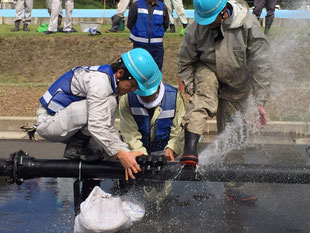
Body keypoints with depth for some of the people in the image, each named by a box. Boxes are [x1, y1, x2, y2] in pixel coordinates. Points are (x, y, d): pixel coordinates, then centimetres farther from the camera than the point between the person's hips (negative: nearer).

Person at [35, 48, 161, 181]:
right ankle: (75, 148, -16)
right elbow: (96, 126, -32)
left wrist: (127, 152, -4)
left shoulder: (111, 84, 6)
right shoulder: (99, 81, -25)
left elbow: (107, 127, 7)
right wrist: (120, 154, -32)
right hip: (48, 121, -9)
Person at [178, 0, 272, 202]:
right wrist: (190, 89, -11)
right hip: (208, 70, 0)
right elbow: (186, 61, -4)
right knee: (204, 96, -37)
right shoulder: (196, 28, -19)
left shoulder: (248, 25, -25)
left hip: (237, 85, 0)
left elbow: (261, 66, -23)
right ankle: (190, 147, -46)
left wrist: (260, 102, -25)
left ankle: (233, 186, 18)